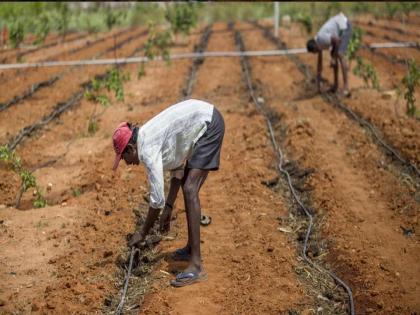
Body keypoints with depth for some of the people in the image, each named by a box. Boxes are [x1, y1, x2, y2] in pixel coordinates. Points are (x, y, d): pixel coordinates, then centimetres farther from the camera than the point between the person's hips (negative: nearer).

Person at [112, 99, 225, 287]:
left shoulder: (147, 150, -18)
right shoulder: (148, 138, 9)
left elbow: (157, 198, -18)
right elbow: (177, 167, 15)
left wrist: (143, 233, -5)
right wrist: (168, 208, 12)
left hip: (209, 125, -10)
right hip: (203, 122, 10)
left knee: (189, 190, -15)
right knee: (187, 185, 17)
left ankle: (196, 266, -19)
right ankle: (191, 248, 27)